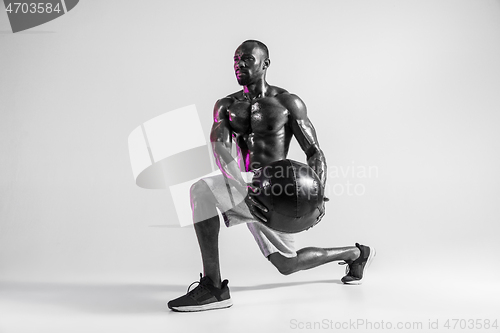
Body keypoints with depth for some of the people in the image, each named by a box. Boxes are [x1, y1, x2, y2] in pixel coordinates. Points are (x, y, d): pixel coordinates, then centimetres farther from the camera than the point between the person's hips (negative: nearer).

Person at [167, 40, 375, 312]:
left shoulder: (288, 102, -2)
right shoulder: (225, 106, 7)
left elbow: (314, 152, -2)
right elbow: (219, 150, -11)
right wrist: (246, 190, -29)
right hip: (245, 187, 6)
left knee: (202, 191, -26)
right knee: (287, 264, 19)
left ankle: (212, 287, -18)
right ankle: (357, 253, 41)